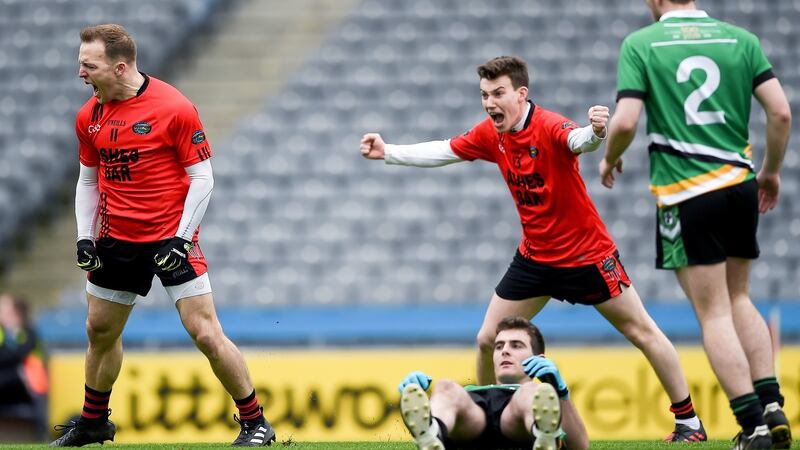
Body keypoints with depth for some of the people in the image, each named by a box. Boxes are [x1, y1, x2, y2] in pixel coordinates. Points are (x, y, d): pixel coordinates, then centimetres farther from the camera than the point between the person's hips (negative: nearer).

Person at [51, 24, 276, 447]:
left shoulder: (174, 108, -15)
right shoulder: (89, 117, 3)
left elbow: (202, 178, -11)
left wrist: (181, 239, -18)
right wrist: (84, 236, 3)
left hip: (171, 238, -6)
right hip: (117, 239, 6)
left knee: (205, 333, -11)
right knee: (100, 330, 14)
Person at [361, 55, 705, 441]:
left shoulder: (549, 127, -24)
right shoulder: (491, 134, -4)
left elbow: (578, 141, -47)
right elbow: (444, 152, 11)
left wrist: (595, 132, -69)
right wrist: (388, 152, 10)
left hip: (587, 255, -6)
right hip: (535, 259, 6)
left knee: (643, 332, -1)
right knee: (487, 340, 4)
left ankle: (688, 420, 8)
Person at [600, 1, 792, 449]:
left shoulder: (640, 44, -4)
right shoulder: (741, 39, 5)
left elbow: (625, 122, -12)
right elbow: (781, 112, 0)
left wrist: (609, 160, 10)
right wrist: (772, 172, 15)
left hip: (685, 193, -4)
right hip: (740, 185, 4)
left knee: (714, 314, 1)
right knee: (739, 299, 20)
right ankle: (772, 406, 9)